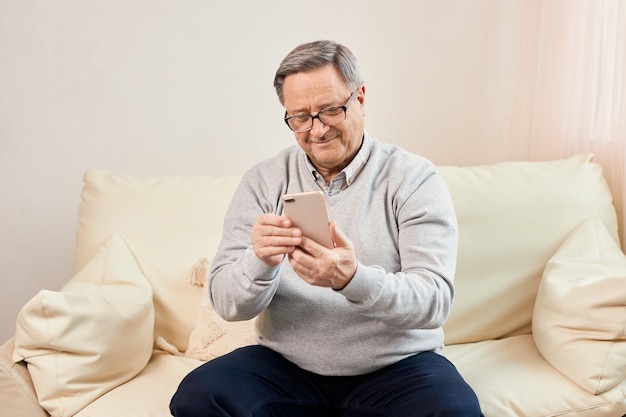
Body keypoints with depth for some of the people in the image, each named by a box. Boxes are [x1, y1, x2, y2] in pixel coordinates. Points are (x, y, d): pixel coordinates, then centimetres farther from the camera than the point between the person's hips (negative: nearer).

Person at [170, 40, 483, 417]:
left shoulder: (416, 179, -4)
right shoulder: (263, 182, 2)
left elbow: (435, 300, -13)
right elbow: (228, 304, -3)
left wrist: (353, 279, -32)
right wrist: (261, 262, -26)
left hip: (395, 367, -1)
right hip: (286, 367, 2)